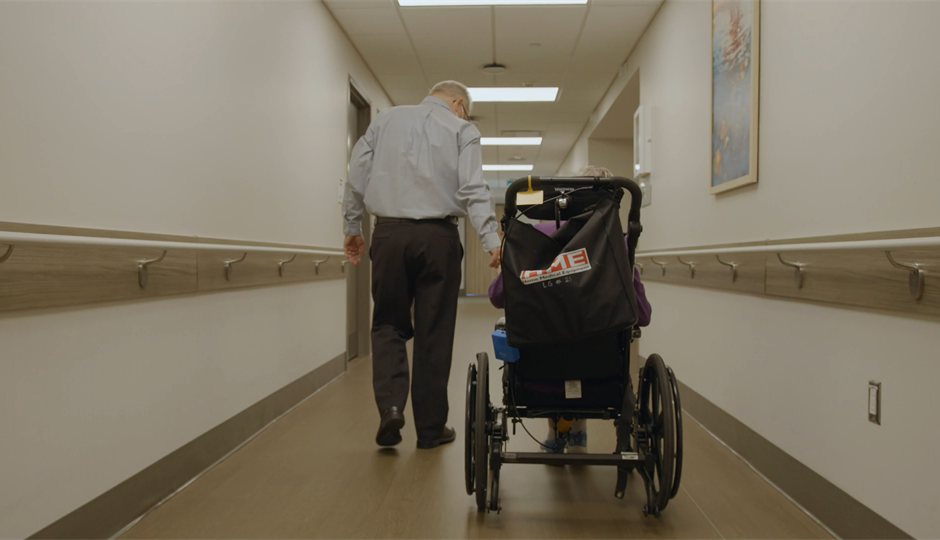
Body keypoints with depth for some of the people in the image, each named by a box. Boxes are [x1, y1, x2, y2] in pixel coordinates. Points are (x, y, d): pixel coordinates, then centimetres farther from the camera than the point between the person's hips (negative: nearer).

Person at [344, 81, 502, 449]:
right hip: (438, 236, -2)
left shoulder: (386, 120, 13)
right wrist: (491, 240, -13)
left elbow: (357, 175, 10)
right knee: (434, 333, 7)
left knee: (388, 324, 14)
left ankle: (390, 404, -6)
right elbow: (473, 189, -8)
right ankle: (431, 428, 14)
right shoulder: (461, 129, 5)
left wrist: (352, 227, 16)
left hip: (389, 233, 2)